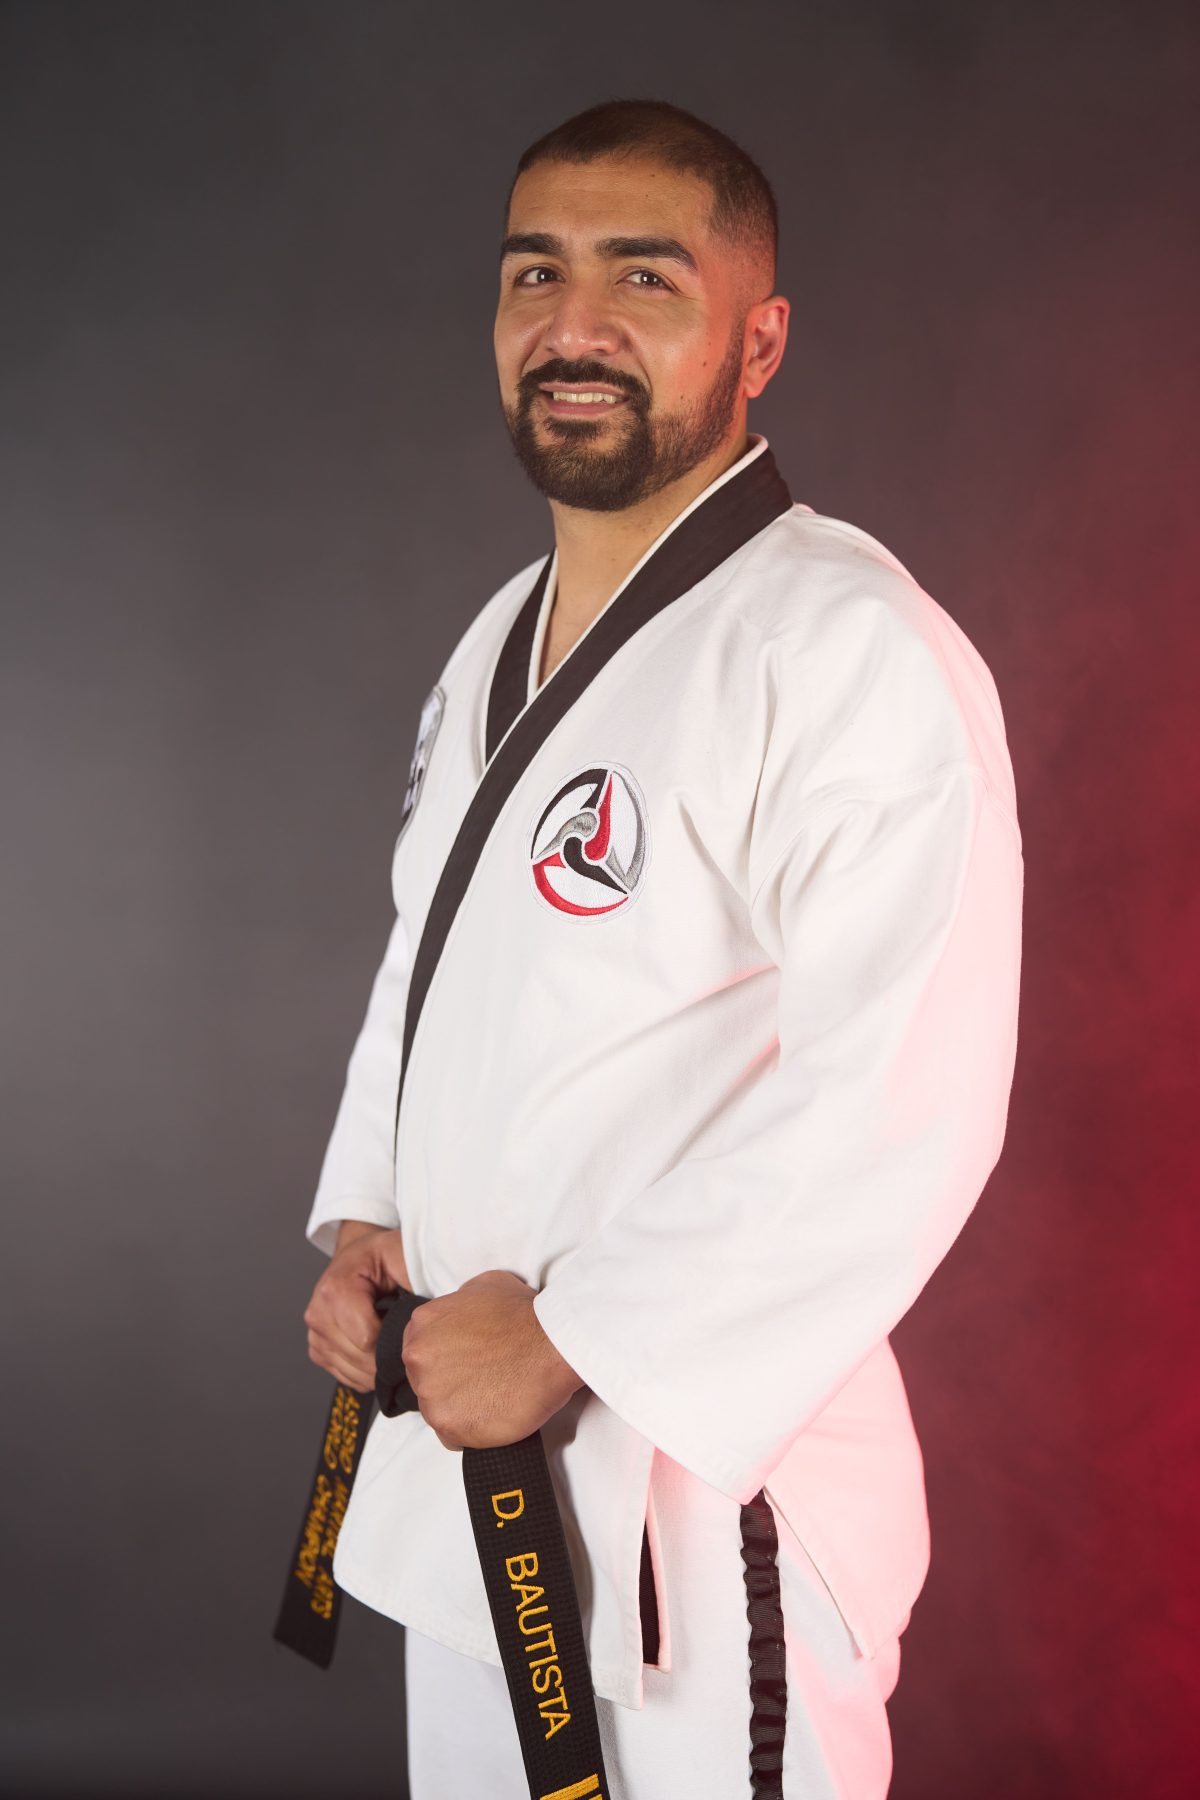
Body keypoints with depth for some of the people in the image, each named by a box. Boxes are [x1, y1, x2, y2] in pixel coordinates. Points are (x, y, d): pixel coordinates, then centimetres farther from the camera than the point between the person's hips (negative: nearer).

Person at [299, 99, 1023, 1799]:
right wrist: (359, 1225, 5)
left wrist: (567, 1337, -20)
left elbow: (896, 1108, -24)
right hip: (464, 1435, 8)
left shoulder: (856, 651, -17)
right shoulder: (497, 648, 12)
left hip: (700, 1483, -8)